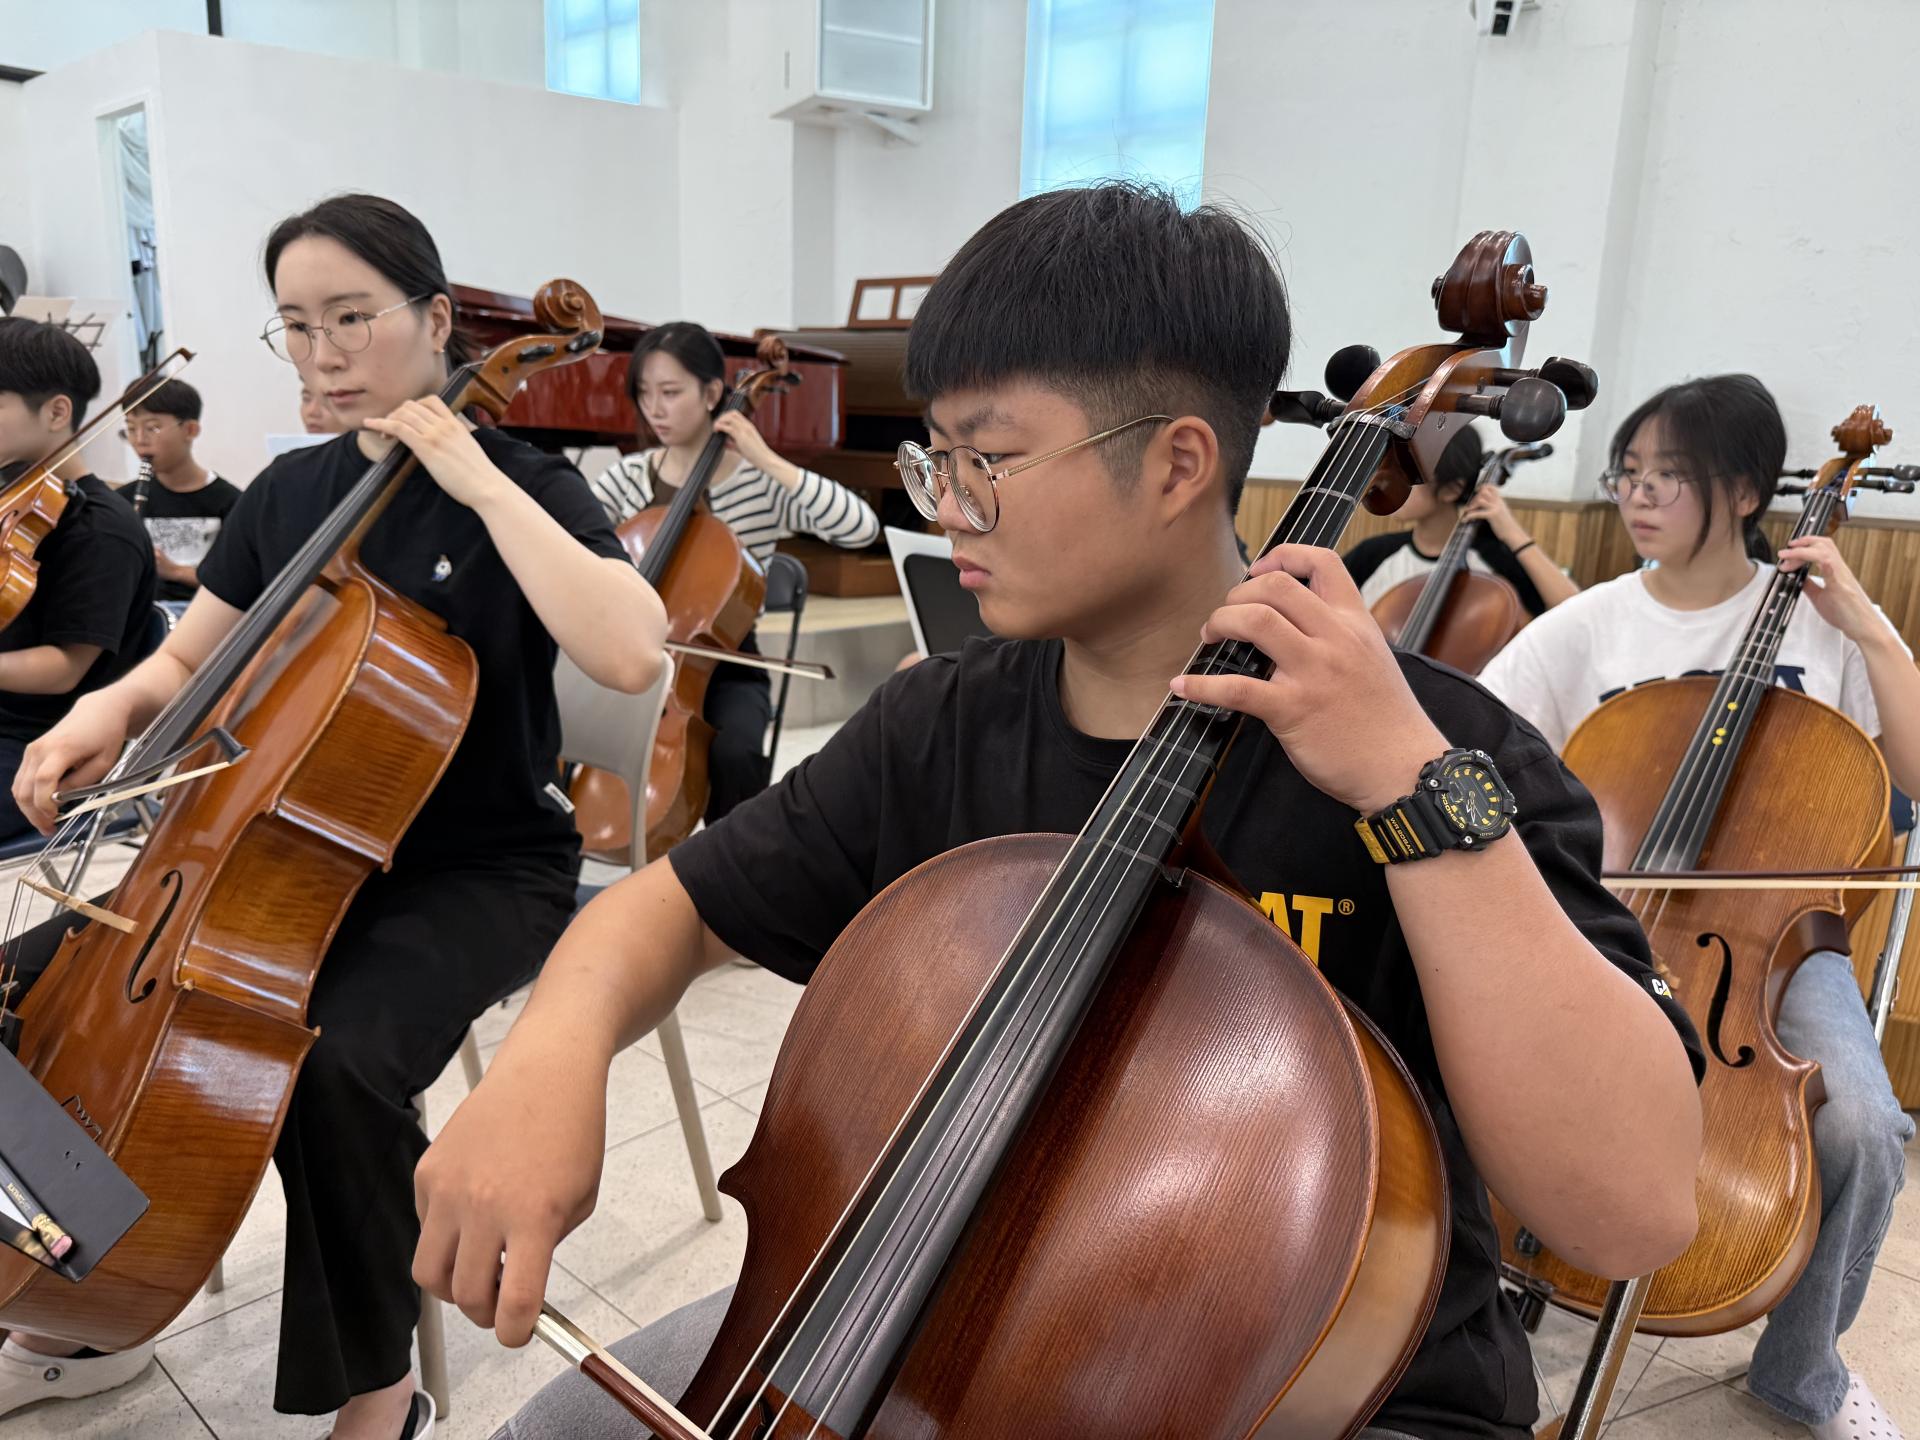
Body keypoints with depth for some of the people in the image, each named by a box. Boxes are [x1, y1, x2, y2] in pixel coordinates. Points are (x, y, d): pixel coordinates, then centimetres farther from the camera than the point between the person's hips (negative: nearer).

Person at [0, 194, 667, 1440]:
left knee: (333, 1064, -31)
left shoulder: (520, 486, -10)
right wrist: (109, 712, -5)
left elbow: (631, 654, -30)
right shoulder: (291, 492, 8)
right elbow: (187, 662, 17)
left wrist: (481, 483, -24)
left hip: (479, 871, -6)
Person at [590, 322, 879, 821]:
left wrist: (769, 461, -22)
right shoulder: (628, 475, 3)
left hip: (725, 670, -3)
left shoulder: (759, 482, -8)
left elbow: (863, 528, -22)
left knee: (733, 754, -32)